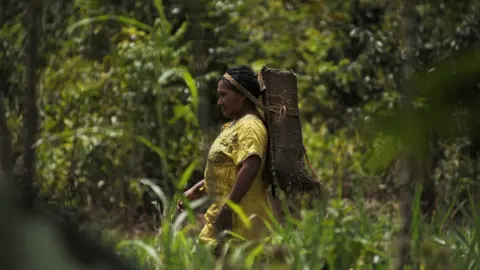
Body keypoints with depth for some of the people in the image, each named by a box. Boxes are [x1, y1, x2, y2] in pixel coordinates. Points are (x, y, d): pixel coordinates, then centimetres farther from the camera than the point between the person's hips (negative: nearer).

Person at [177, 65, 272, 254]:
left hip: (240, 220, -10)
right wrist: (196, 191, 21)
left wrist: (227, 208, -28)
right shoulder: (235, 125, 19)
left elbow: (249, 168, -27)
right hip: (226, 216, 10)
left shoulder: (249, 126, -14)